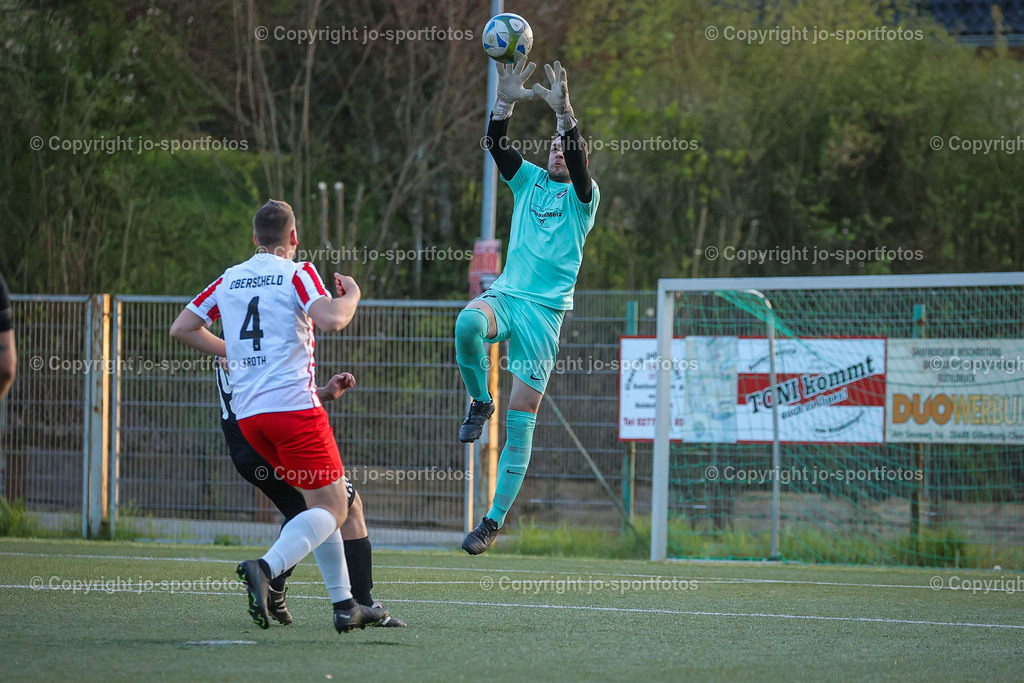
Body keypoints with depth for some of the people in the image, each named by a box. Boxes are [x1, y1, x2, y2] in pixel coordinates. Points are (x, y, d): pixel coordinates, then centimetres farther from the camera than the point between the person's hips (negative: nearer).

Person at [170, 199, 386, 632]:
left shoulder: (228, 280, 14)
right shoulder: (296, 273, -3)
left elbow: (181, 328, 18)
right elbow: (331, 320, -18)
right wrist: (351, 296, 2)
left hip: (247, 414, 7)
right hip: (293, 405, -7)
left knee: (318, 499, 18)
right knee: (332, 507, -3)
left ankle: (344, 606, 15)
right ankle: (266, 568, -28)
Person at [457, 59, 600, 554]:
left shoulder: (583, 196, 5)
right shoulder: (529, 180, 15)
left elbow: (578, 161, -16)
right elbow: (496, 145, 0)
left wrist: (564, 111, -27)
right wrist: (506, 101, -16)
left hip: (545, 309, -2)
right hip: (505, 294, 2)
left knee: (521, 420, -4)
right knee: (468, 323, -35)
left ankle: (494, 521, 1)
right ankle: (480, 401, -7)